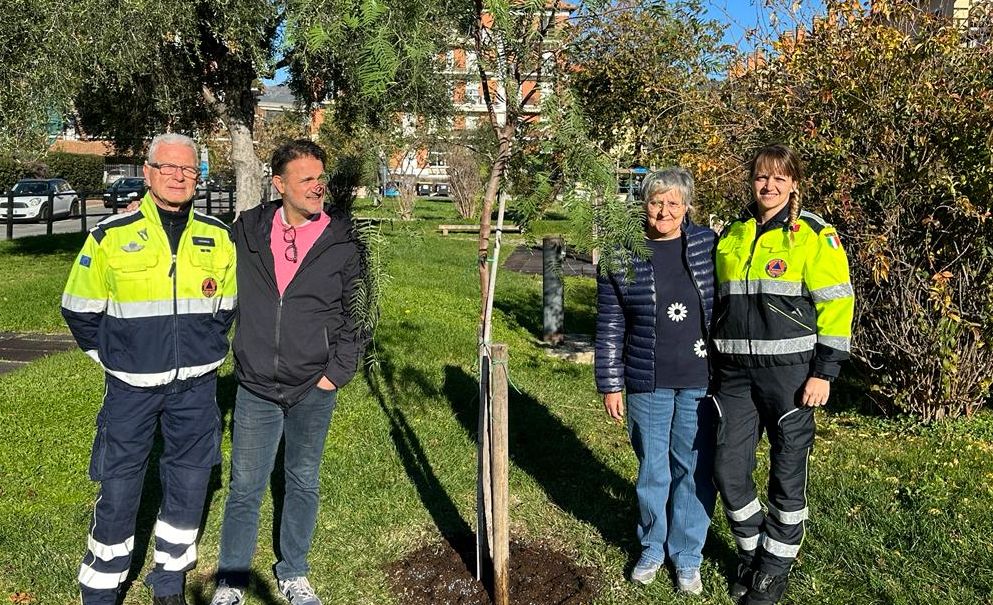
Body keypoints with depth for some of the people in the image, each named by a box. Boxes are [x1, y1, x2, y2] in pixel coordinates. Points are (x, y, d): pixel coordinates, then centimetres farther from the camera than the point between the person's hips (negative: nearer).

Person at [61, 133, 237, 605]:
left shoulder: (218, 238, 2)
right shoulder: (112, 236, -5)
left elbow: (229, 305, 15)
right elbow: (79, 309, 3)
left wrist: (205, 351, 10)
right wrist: (113, 356, 3)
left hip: (195, 386, 2)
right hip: (131, 387, -2)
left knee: (189, 483, 10)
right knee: (118, 489, 3)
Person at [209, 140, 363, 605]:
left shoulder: (344, 242, -4)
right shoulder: (247, 230, -2)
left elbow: (355, 314, -1)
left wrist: (337, 372, -6)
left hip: (314, 391, 0)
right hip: (255, 389, 0)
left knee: (303, 483, 15)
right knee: (245, 488, 9)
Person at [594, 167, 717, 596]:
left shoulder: (707, 244, 0)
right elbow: (610, 326, -1)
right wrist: (610, 384, -1)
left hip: (701, 380, 1)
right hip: (648, 383, 0)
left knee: (695, 468, 10)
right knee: (652, 469, 12)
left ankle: (688, 555, 29)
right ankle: (653, 547, 34)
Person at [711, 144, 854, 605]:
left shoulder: (812, 234, -3)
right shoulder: (732, 235, 12)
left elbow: (836, 304, -6)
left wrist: (824, 372, -11)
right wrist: (714, 363, 16)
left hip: (789, 371, -4)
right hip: (736, 374, 4)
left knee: (788, 472, 7)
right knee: (728, 469, 3)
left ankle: (776, 564, 27)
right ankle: (750, 551, 28)